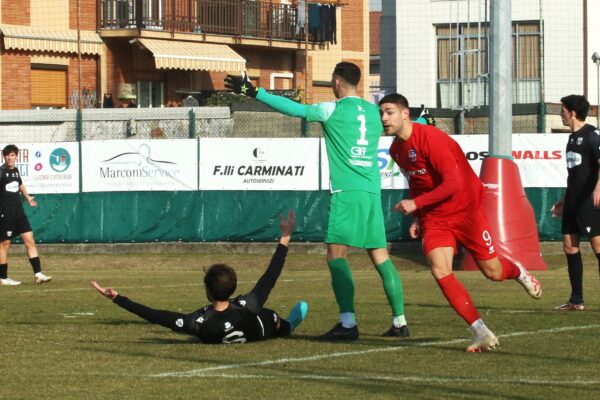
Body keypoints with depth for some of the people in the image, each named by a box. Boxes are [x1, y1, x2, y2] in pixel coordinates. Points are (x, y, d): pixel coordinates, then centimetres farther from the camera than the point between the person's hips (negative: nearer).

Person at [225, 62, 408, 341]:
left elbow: (294, 109, -1)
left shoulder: (333, 110, -3)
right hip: (373, 192, 6)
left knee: (336, 255, -7)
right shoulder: (374, 111, 12)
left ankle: (348, 323, -19)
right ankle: (399, 321, 9)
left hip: (346, 192, -6)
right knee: (380, 257, 10)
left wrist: (256, 93, 5)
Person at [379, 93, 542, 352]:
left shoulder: (431, 138, -22)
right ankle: (481, 333, -14)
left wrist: (415, 204, -28)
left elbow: (454, 183, -27)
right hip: (434, 219, 6)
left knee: (493, 272, 4)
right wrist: (416, 219, 9)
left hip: (465, 211, -6)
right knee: (440, 271, -18)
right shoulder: (396, 150, 4)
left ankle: (518, 272, 44)